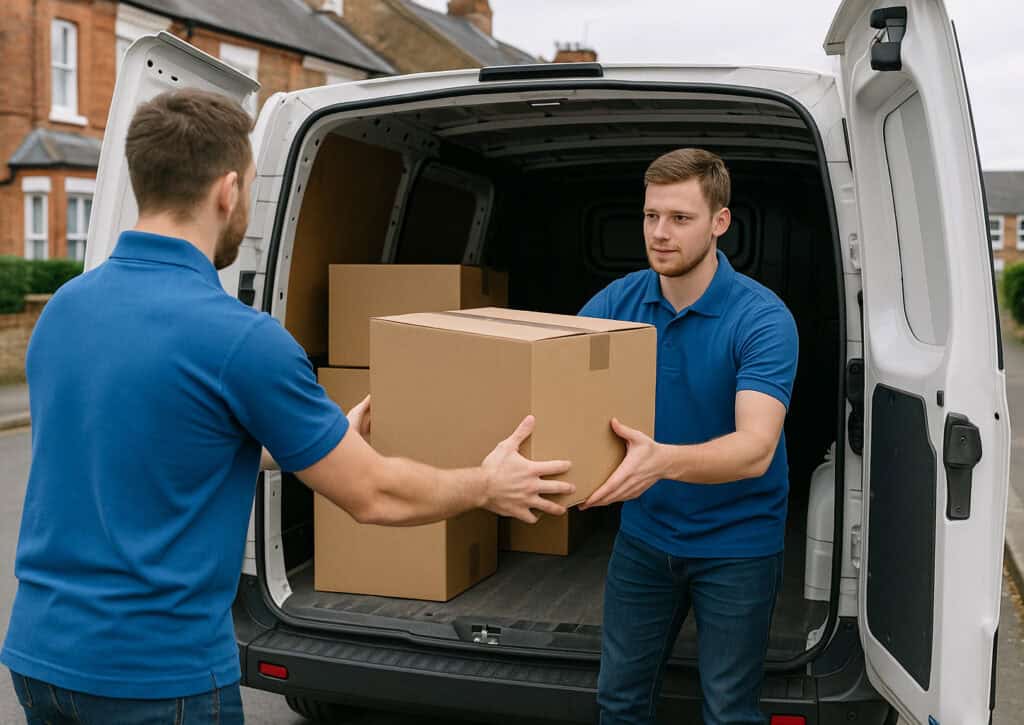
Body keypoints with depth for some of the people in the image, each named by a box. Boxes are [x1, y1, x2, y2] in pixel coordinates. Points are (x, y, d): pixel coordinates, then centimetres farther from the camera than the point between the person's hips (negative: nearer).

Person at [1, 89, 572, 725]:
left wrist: (328, 441, 25)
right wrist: (487, 487, 7)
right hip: (156, 672, -7)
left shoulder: (64, 307, 2)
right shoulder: (240, 338, -21)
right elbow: (373, 495, -11)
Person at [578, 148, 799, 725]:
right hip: (644, 532, 4)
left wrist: (662, 460, -51)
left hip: (736, 543, -4)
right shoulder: (620, 301, -6)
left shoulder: (763, 319, -21)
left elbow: (755, 450, -32)